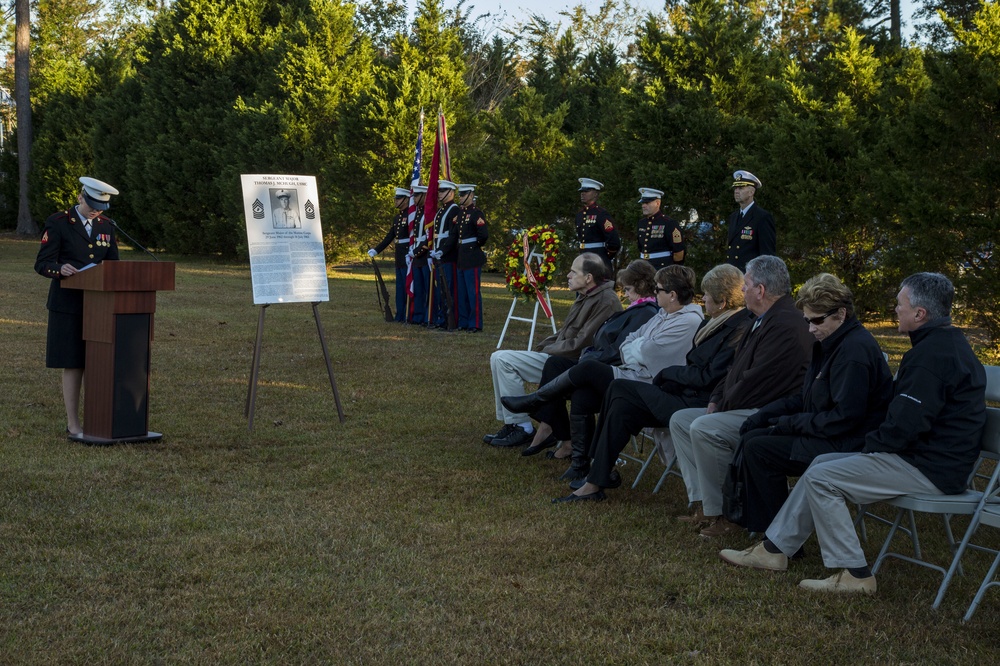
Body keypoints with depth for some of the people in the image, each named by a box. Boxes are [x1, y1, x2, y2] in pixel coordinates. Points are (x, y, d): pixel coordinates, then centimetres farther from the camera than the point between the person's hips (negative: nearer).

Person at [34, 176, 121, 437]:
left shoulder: (106, 225, 8)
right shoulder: (57, 223, -7)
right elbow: (42, 264, -10)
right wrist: (60, 269, -31)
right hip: (68, 304, -5)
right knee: (73, 364, -1)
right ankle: (73, 424, 6)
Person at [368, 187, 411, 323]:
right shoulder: (397, 218, 16)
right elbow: (389, 237, 19)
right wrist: (375, 250, 13)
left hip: (408, 256, -9)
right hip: (399, 258, 9)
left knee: (407, 286, -6)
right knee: (400, 287, 12)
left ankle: (408, 316, -1)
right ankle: (400, 316, 17)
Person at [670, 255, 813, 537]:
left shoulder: (785, 326, -20)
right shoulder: (765, 320, 16)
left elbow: (755, 383, -24)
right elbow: (737, 370, 21)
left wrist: (722, 406, -11)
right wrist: (716, 401, 7)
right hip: (744, 408, 12)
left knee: (703, 428, -29)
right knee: (680, 420, 9)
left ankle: (721, 512, -17)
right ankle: (704, 502, 1)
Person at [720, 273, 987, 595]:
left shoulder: (931, 354, -21)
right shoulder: (950, 343, 14)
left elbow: (904, 426, -24)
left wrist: (872, 443, -6)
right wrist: (875, 443, 8)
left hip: (930, 468, -11)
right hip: (939, 457, 11)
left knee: (821, 478, -11)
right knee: (823, 463, 11)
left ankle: (855, 574, -5)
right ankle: (774, 548, 14)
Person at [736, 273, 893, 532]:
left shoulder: (854, 350, -20)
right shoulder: (830, 344, 14)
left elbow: (845, 416, -24)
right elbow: (805, 398, 20)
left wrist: (790, 423, -15)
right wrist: (764, 415, 6)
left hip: (849, 447, -11)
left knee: (759, 449, -16)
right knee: (752, 437, 6)